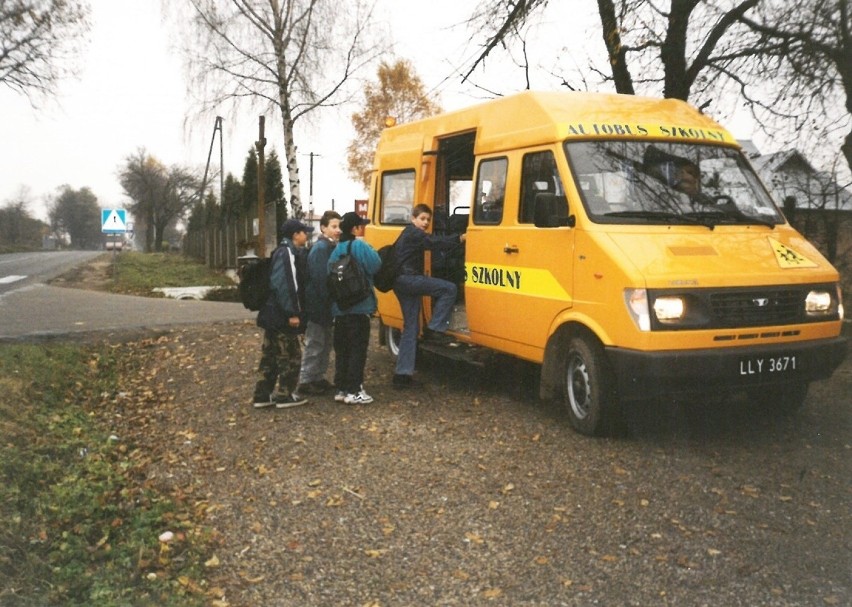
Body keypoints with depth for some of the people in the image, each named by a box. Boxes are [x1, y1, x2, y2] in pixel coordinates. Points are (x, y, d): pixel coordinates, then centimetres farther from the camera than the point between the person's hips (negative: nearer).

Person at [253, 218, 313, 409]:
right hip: (282, 316, -10)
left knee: (270, 356, 13)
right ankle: (285, 396, 10)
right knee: (291, 356, 1)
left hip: (274, 314, 10)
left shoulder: (285, 251, 16)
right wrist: (292, 313, -24)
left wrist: (292, 311, 20)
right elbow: (284, 285, -24)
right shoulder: (287, 252, -15)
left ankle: (262, 395, 18)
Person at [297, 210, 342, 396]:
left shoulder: (332, 247, 13)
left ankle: (318, 377, 24)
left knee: (326, 343, 15)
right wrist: (328, 302, -19)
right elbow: (319, 278, -22)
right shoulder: (320, 248, -17)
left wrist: (332, 302, 12)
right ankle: (305, 381, 4)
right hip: (318, 304, -9)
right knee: (315, 344, -3)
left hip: (327, 304, 9)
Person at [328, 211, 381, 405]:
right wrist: (371, 251, 0)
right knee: (357, 349, -1)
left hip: (339, 307, 7)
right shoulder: (360, 246, -11)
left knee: (341, 349, 12)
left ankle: (340, 388, 16)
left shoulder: (337, 249, 10)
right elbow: (375, 265, -16)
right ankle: (353, 391, 0)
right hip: (359, 307, -7)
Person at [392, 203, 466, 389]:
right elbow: (436, 243, -21)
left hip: (403, 282, 11)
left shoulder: (409, 234, 26)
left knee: (410, 327, 8)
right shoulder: (414, 233, -8)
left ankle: (402, 374, 7)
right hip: (408, 279, -11)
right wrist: (460, 238, -23)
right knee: (449, 288, -14)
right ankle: (434, 329, -8)